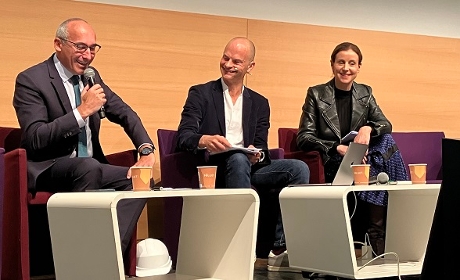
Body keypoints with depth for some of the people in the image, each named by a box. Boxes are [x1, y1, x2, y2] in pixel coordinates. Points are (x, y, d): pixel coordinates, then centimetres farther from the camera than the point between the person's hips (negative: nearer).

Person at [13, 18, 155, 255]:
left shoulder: (91, 76, 11)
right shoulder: (31, 80, -10)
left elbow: (125, 113, 11)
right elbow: (35, 139, -20)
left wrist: (146, 150, -7)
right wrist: (82, 111, -24)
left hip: (90, 169, 7)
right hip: (47, 170, -7)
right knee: (89, 167, -36)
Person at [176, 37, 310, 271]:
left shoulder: (259, 103, 15)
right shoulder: (200, 94, 4)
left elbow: (261, 148, 8)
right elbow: (183, 137, -9)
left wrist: (257, 155, -18)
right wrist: (204, 140, -33)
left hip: (248, 168, 4)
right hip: (213, 170, -4)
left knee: (298, 168, -19)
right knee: (238, 159, -37)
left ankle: (281, 249, -25)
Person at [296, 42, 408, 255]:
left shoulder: (365, 93, 12)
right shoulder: (316, 94, 1)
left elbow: (385, 125, 0)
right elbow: (303, 138, -7)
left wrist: (368, 128, -25)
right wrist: (338, 148, -22)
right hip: (332, 166, -4)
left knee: (386, 141, -26)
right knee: (374, 169, -32)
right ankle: (377, 234, -25)